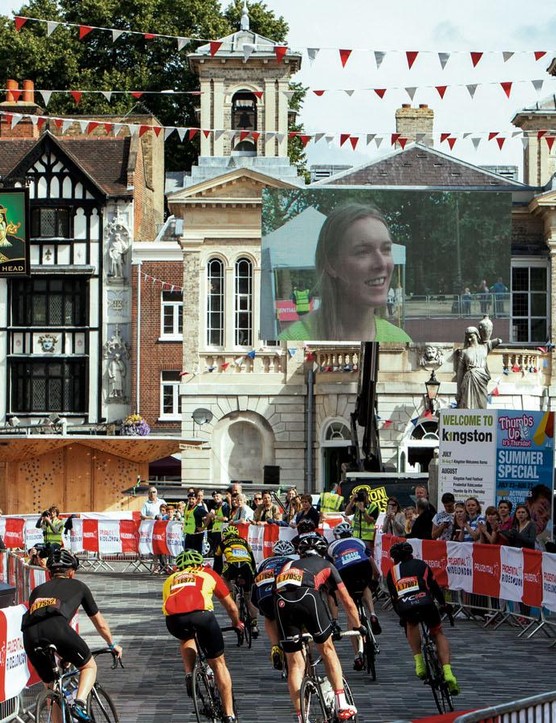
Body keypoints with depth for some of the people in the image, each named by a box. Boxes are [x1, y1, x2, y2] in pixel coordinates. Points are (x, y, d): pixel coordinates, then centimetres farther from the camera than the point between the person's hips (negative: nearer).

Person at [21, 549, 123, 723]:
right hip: (57, 628, -3)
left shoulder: (38, 590, 37)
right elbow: (100, 624, 39)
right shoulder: (78, 586, 31)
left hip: (29, 636, 3)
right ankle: (79, 704, -5)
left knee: (51, 686, 22)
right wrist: (112, 645, 56)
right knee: (89, 666, 20)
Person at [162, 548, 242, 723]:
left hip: (174, 620, 2)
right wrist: (237, 623, 59)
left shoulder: (170, 580, 35)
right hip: (201, 614, -2)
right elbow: (231, 606, 40)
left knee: (186, 639, 38)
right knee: (218, 663, 16)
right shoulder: (208, 574, 32)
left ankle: (189, 675, 16)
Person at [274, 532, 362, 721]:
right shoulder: (326, 565, 32)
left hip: (282, 602, 3)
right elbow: (348, 603, 31)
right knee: (327, 649, 15)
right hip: (308, 596, -2)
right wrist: (358, 628, 45)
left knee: (294, 664, 10)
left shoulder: (289, 565, 41)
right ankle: (341, 705, 9)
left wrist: (276, 644, 47)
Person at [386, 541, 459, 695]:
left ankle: (419, 662, 20)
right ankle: (447, 673, 4)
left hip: (404, 607, 0)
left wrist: (402, 616, 45)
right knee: (438, 633, 22)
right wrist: (443, 604, 48)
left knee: (411, 624, 35)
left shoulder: (392, 572, 28)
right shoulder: (421, 565, 28)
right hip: (425, 602, 0)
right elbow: (435, 587, 31)